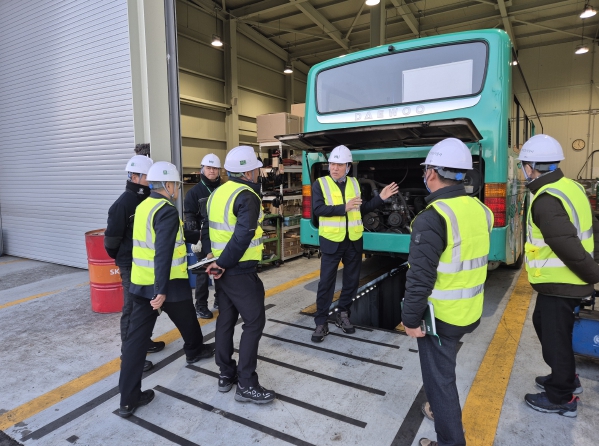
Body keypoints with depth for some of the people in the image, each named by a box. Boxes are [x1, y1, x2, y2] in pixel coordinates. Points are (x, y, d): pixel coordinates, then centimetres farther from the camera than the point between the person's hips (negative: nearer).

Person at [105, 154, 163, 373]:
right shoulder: (123, 203, -18)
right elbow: (112, 237, -15)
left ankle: (144, 341, 37)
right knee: (132, 309, 1)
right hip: (132, 266, -8)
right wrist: (121, 259, 0)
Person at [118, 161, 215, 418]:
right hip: (166, 284, -7)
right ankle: (194, 351, 49)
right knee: (187, 321, 21)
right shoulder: (167, 211, -18)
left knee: (136, 336, 6)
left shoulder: (142, 207, 9)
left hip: (140, 282, 8)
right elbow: (163, 253, -27)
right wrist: (162, 290, -27)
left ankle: (129, 399, 11)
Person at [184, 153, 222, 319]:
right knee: (203, 271, 1)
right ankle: (201, 306, 11)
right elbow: (189, 217, -5)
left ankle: (220, 300, 27)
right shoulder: (194, 192, -2)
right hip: (205, 237, -4)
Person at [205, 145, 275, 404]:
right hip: (240, 271, -9)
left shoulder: (218, 193, 11)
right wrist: (223, 263, -17)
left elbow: (210, 227, 15)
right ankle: (246, 385, 6)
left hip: (222, 269, 9)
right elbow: (243, 235, -27)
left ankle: (226, 374, 29)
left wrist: (215, 258, 14)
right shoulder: (247, 196, -17)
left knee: (226, 320, 16)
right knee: (254, 323, 0)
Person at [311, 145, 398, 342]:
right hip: (331, 241, -4)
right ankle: (321, 323, 11)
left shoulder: (354, 183, 9)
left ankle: (342, 314, 32)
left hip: (354, 241, 5)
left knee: (352, 280, 13)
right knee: (326, 282, 0)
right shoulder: (320, 183, -4)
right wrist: (344, 207, -24)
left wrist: (380, 198, 5)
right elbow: (317, 209, -18)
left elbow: (361, 209, 13)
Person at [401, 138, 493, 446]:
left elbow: (420, 278, -24)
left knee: (439, 377, 9)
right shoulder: (480, 210, 1)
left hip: (441, 316, -8)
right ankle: (439, 405, 51)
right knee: (442, 367, 30)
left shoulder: (432, 218, -25)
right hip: (470, 312, 8)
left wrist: (410, 319, -14)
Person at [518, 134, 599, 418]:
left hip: (558, 284, -10)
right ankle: (566, 378, 41)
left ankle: (561, 398, 23)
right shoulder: (570, 187, 7)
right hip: (566, 281, 10)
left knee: (555, 338, 6)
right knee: (543, 324, 24)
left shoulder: (546, 200, -24)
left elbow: (567, 247, -27)